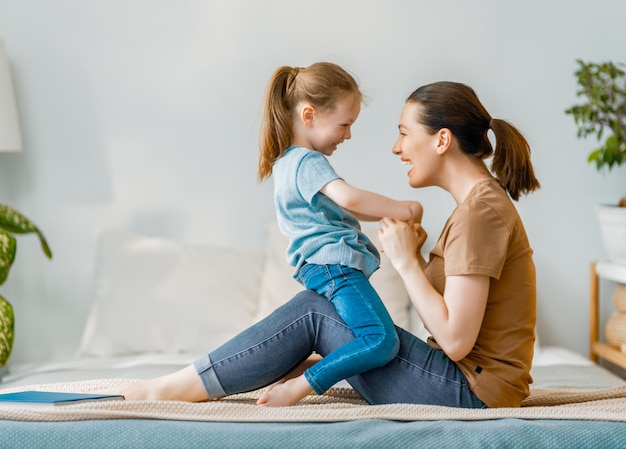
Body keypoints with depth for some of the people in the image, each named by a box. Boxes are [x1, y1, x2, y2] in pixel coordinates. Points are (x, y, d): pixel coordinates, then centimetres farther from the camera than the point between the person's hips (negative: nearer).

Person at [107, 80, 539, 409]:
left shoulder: (481, 209, -19)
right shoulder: (480, 202, 13)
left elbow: (455, 340, -23)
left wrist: (406, 262, -15)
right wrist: (417, 260, 0)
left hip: (472, 390, -9)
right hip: (466, 380, 9)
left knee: (313, 310, -11)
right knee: (317, 309, 9)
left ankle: (174, 388, -2)